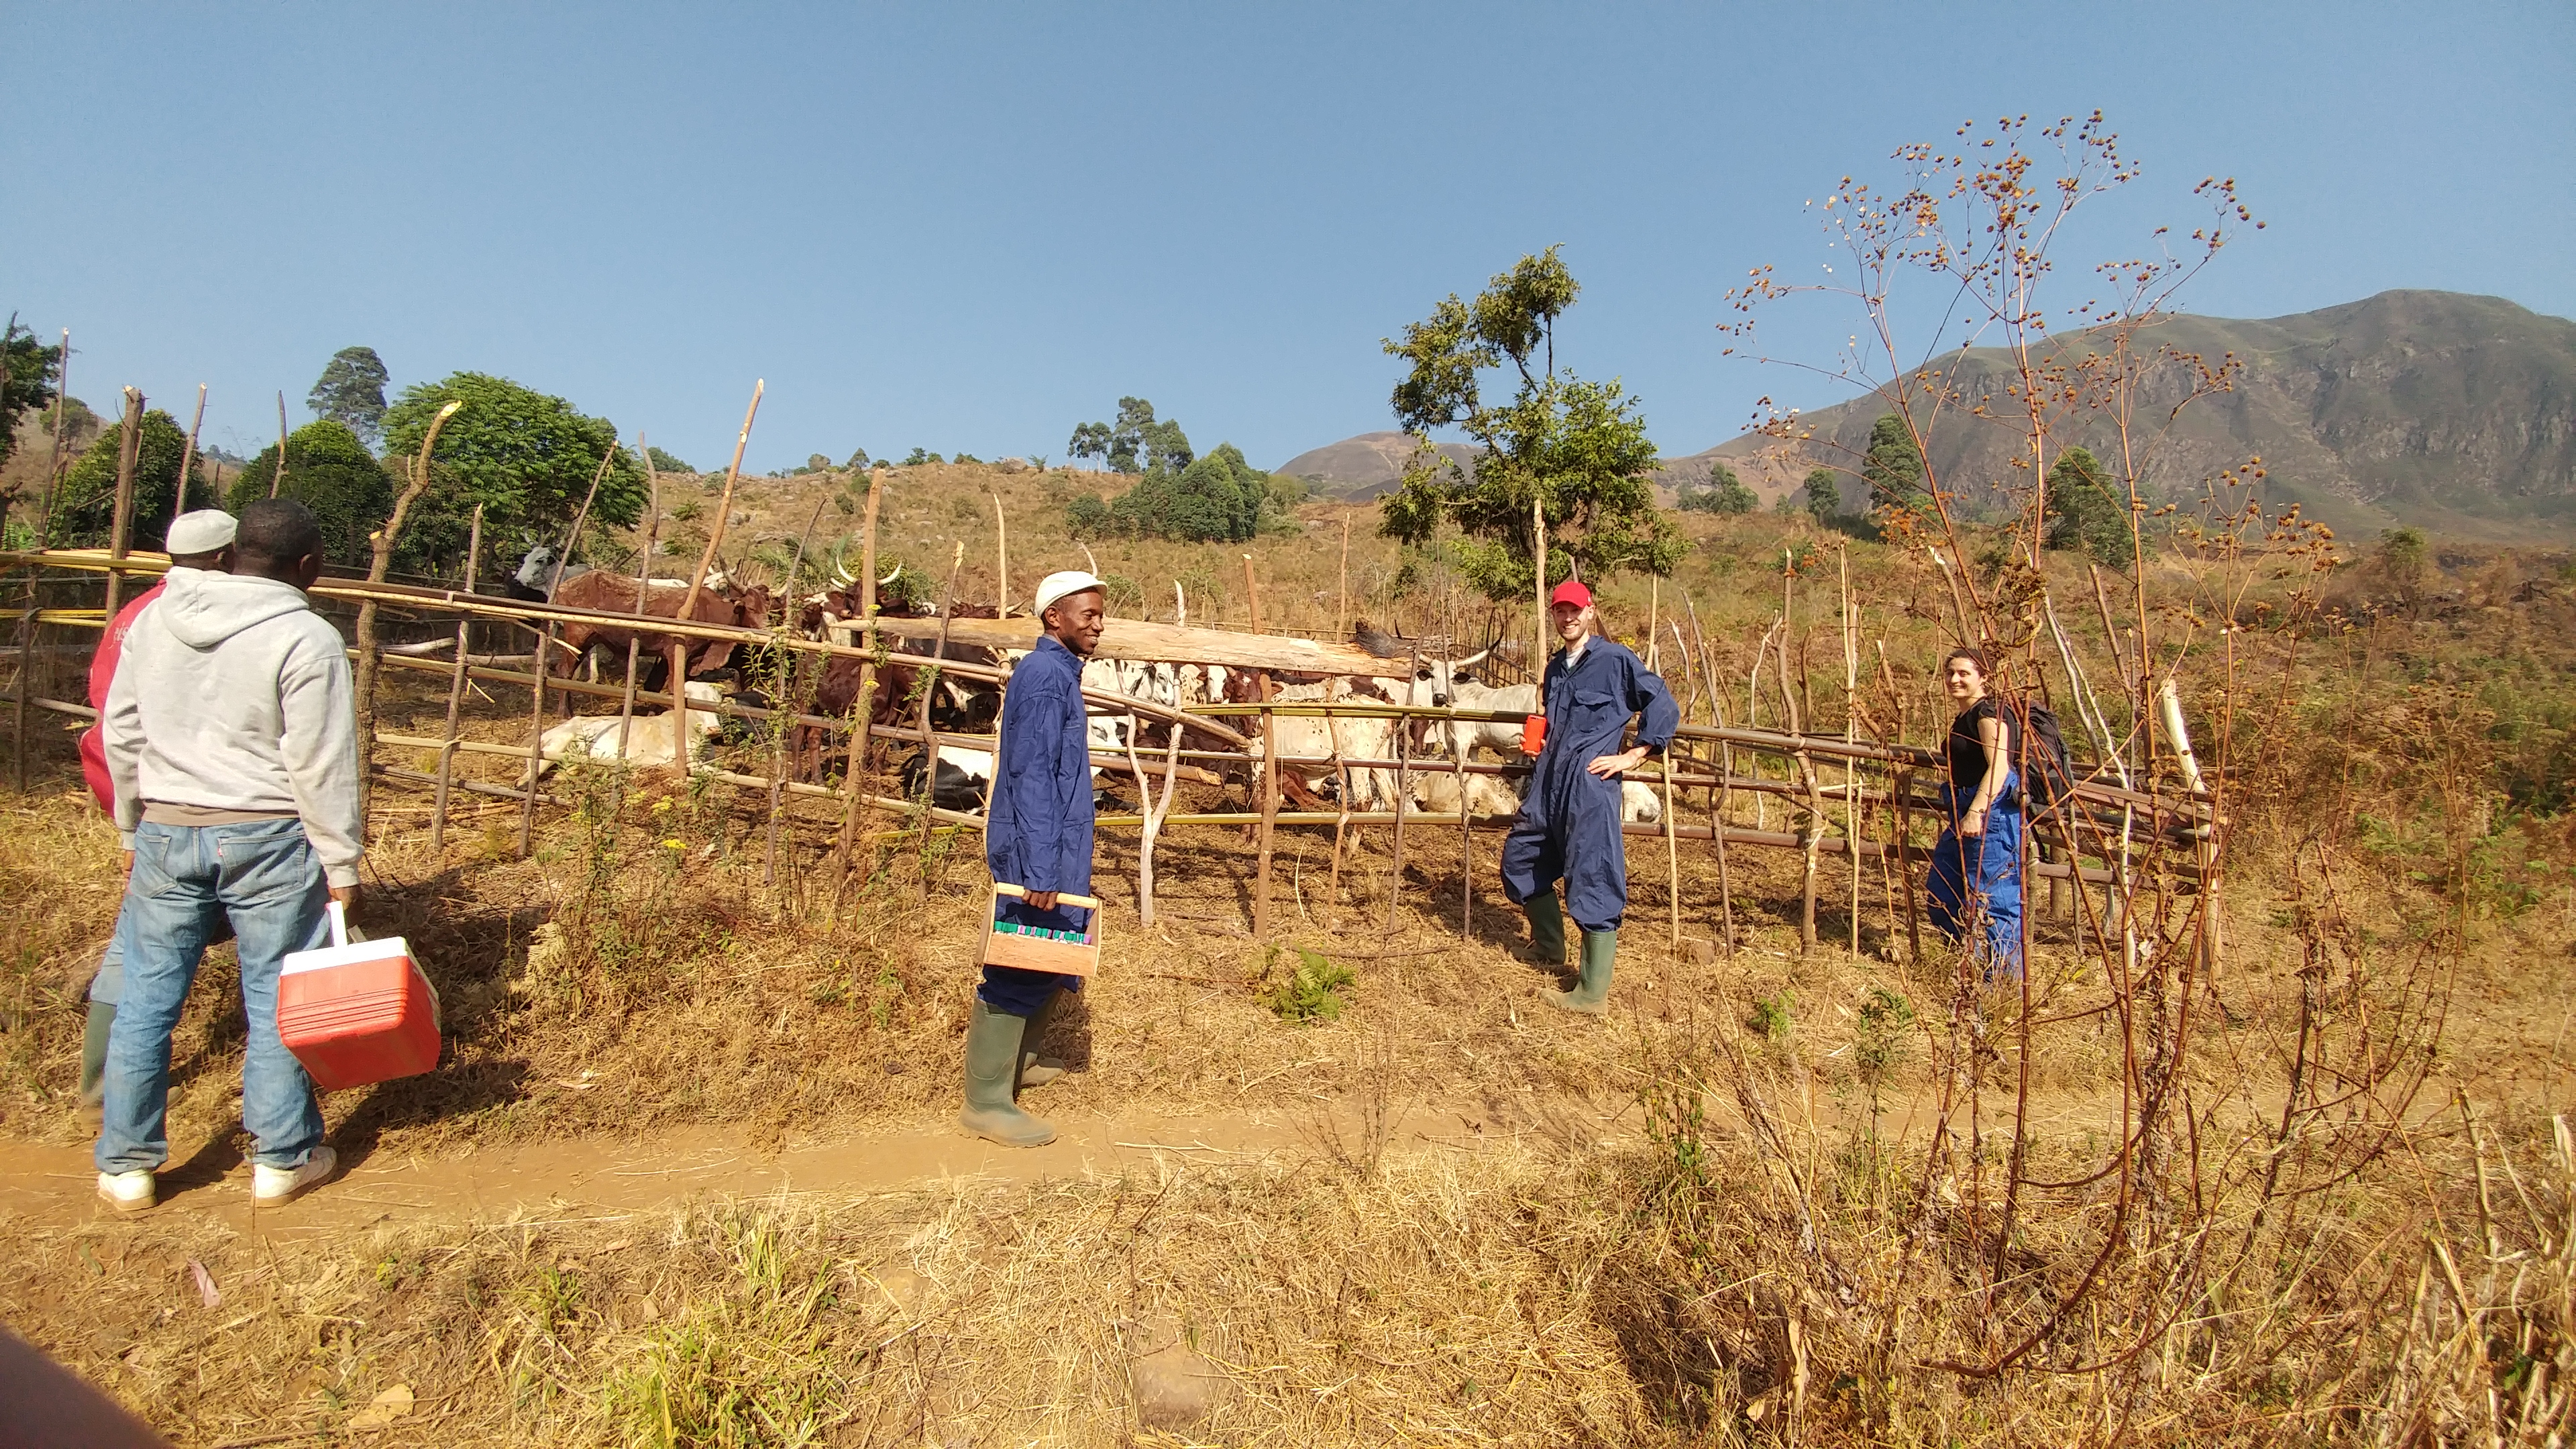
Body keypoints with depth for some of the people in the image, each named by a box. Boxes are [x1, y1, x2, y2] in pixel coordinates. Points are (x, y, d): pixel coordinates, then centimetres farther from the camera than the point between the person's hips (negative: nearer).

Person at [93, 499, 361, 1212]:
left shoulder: (154, 617, 4)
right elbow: (321, 766, -15)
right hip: (268, 839, -5)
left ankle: (125, 1166, 26)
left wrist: (135, 830, 22)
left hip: (165, 832, 5)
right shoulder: (306, 639, -15)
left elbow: (121, 733, 11)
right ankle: (282, 1159, 18)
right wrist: (341, 863, -8)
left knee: (146, 1000, 15)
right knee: (276, 1002, 7)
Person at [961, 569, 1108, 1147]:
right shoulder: (1046, 676, -16)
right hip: (1037, 851, -10)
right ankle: (987, 1103, 7)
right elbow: (1031, 774, -23)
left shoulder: (1057, 673, 15)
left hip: (1054, 849, 10)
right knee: (1019, 972, -3)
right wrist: (1040, 868, -26)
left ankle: (1014, 1064, 34)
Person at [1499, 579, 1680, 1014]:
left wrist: (1633, 756, -9)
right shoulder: (1554, 668, 19)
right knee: (1520, 859, 16)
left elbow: (1665, 708, -6)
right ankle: (1548, 947, 36)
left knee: (1593, 881, -6)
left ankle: (1592, 991, 2)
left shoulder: (1615, 659, -3)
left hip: (1590, 785, -8)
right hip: (1548, 783, 8)